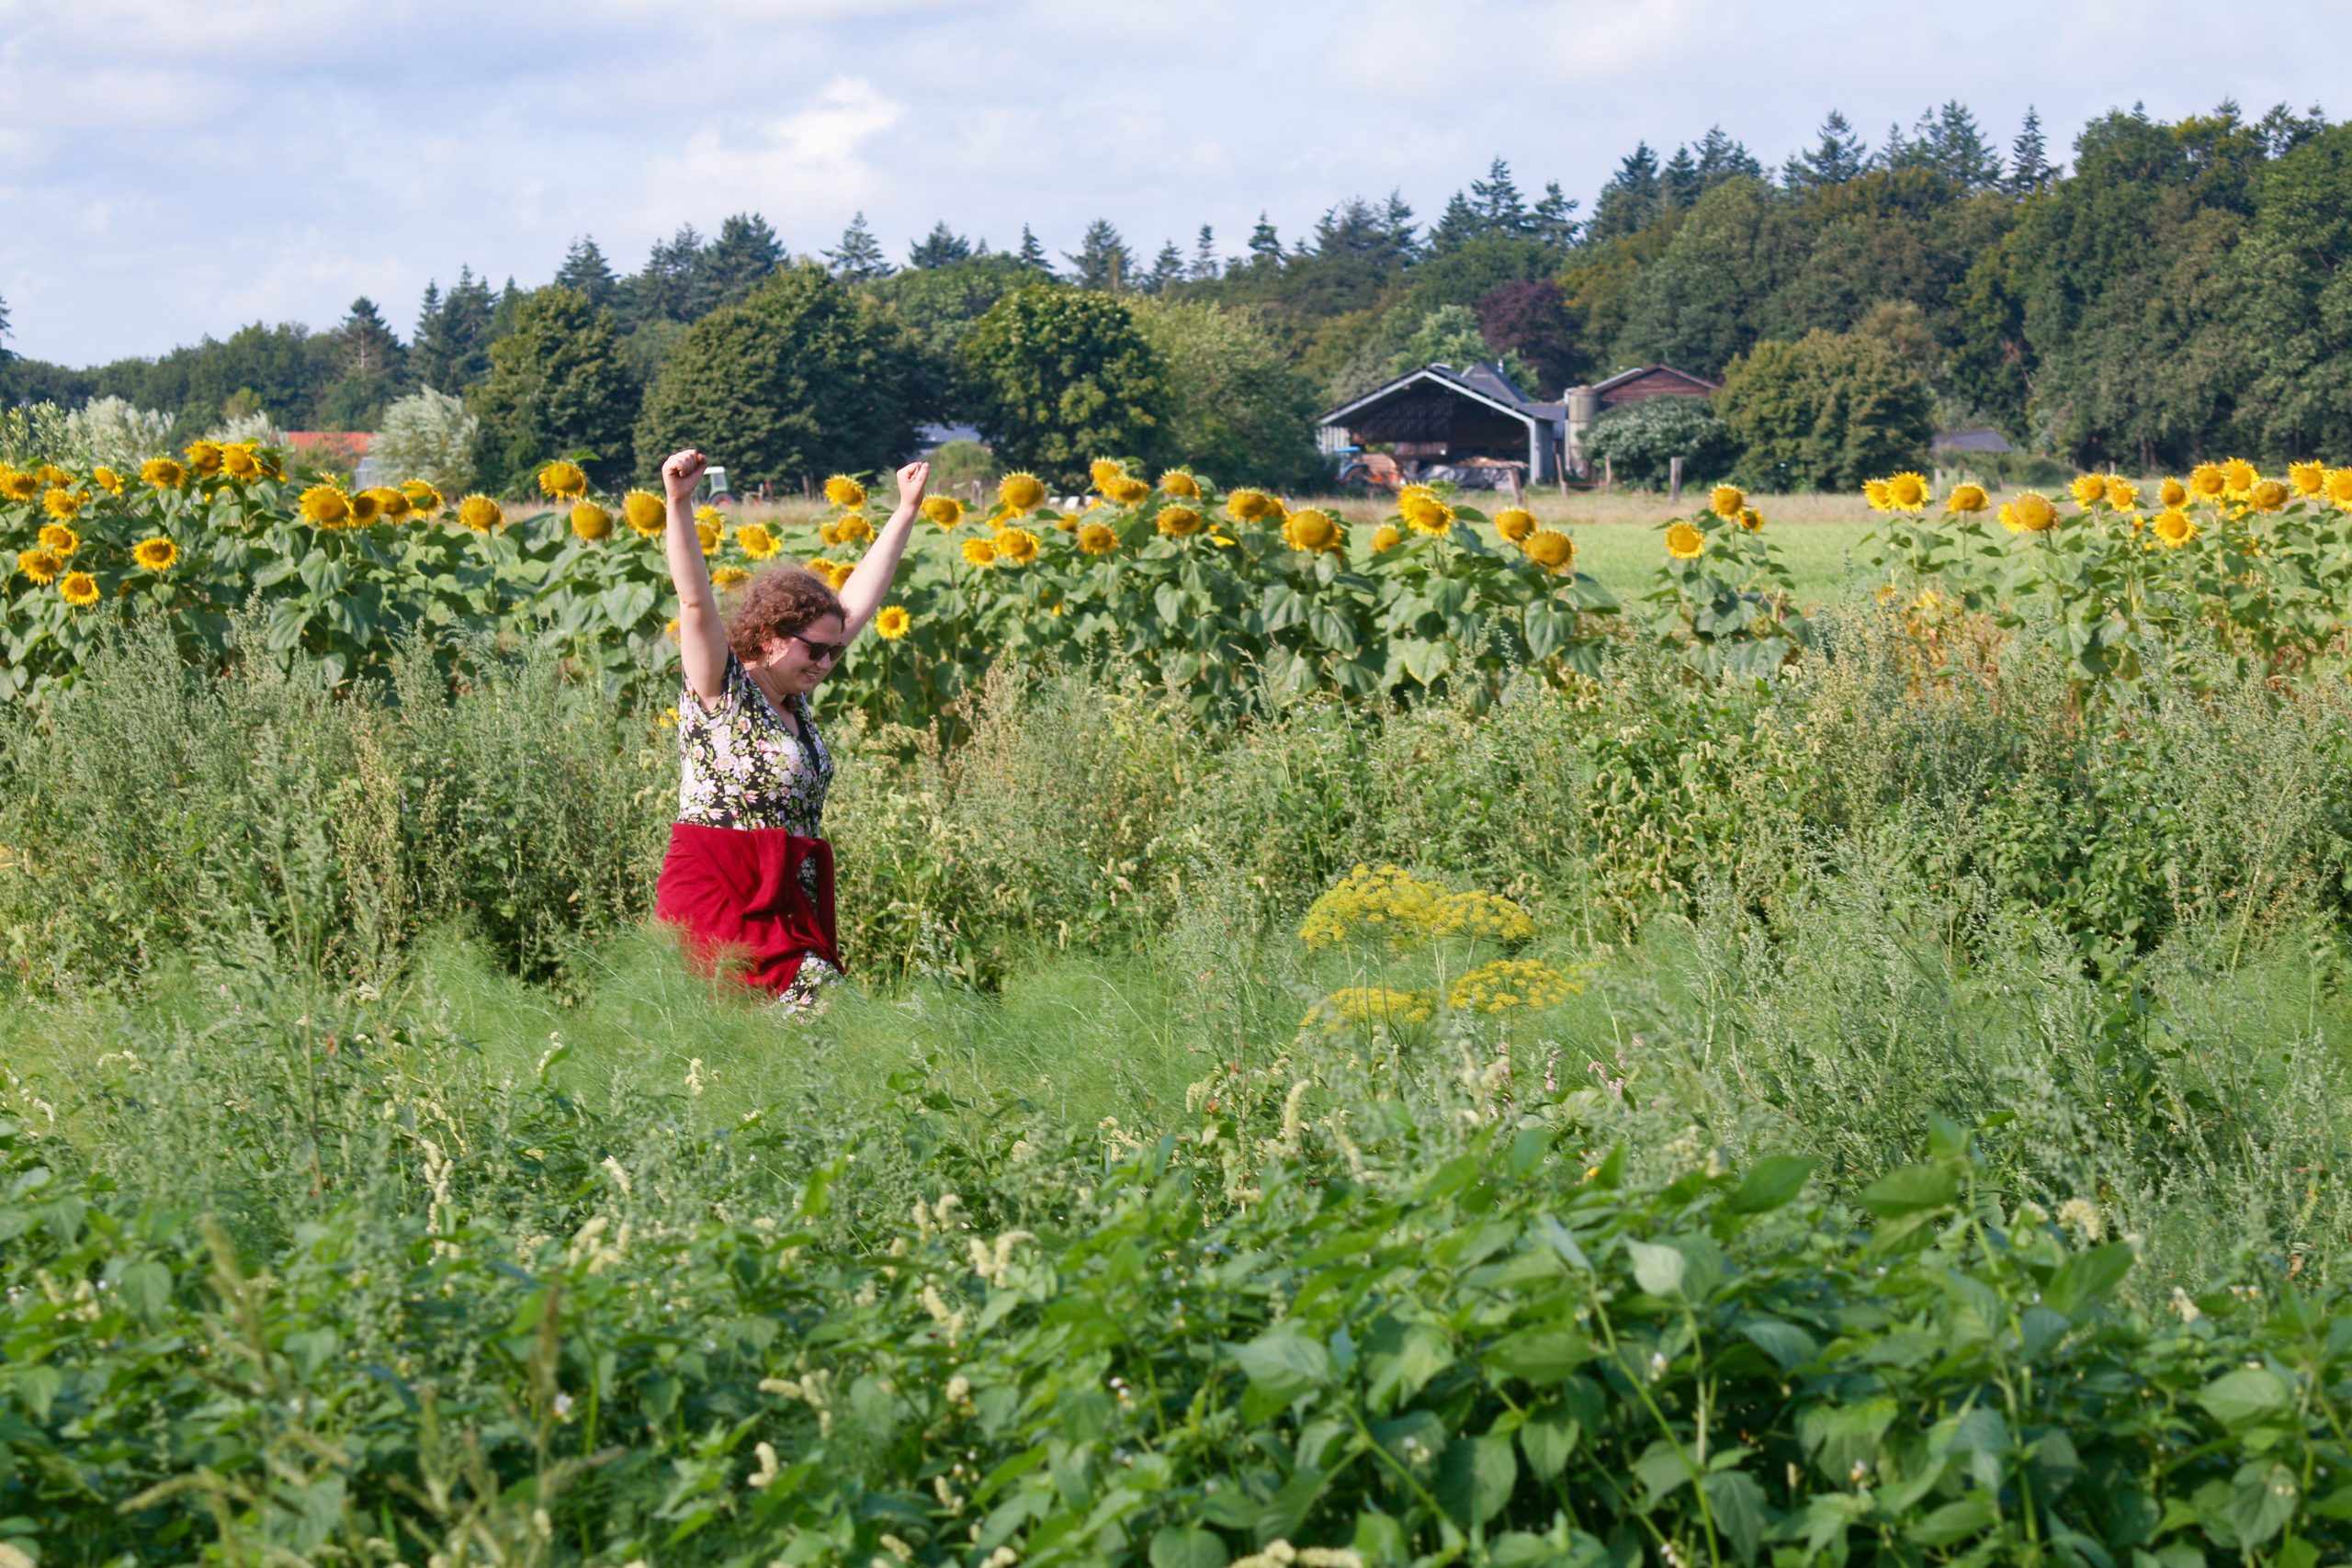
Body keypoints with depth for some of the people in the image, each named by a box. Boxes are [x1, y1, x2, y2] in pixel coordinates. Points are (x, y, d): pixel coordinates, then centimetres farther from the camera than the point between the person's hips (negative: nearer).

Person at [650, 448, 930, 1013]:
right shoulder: (722, 690, -4)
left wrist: (907, 510, 27)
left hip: (786, 908, 8)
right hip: (717, 899, -8)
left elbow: (859, 600, 22)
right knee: (818, 1001, -21)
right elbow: (696, 602, -19)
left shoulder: (794, 701, 16)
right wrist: (678, 505, -30)